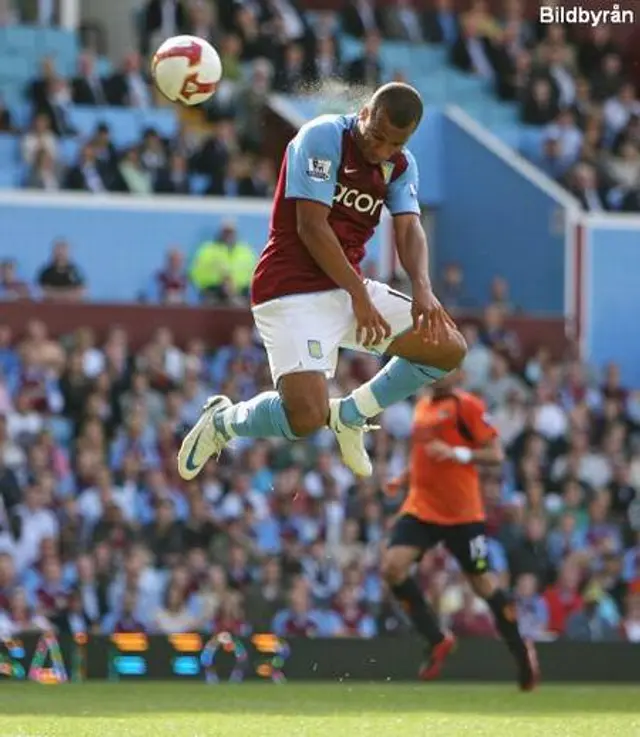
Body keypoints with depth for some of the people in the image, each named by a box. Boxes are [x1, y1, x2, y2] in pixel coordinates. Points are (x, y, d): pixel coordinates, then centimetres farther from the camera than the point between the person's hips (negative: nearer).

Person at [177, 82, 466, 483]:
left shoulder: (401, 165, 8)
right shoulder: (323, 137, -15)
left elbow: (409, 229, -3)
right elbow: (311, 225, -19)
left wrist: (423, 290, -24)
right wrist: (359, 296, -21)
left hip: (351, 286, 8)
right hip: (293, 292, -8)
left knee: (449, 347, 1)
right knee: (307, 416, -25)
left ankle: (350, 415, 17)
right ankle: (222, 421, 7)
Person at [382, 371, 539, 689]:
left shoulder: (467, 406, -8)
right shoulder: (423, 406, 14)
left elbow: (495, 454, -11)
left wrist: (458, 453, -24)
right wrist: (404, 478, 13)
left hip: (462, 513, -6)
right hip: (421, 506, 6)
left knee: (483, 583, 3)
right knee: (392, 565, -14)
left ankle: (522, 651, 25)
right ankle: (437, 640, -1)